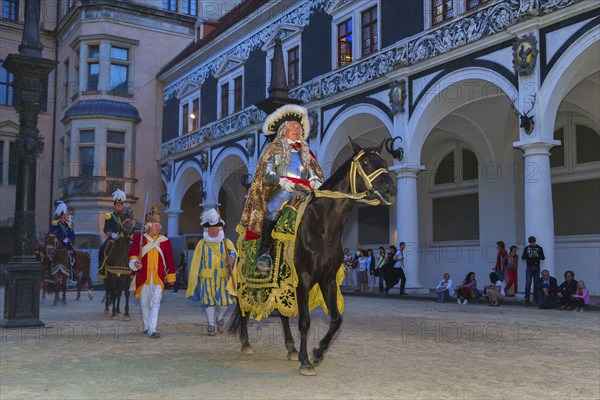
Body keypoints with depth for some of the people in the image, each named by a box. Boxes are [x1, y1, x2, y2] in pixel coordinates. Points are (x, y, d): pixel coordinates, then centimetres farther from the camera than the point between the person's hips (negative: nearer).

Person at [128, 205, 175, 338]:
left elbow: (169, 260, 9)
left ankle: (152, 329, -15)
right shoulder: (139, 238, 4)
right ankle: (146, 327, 29)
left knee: (156, 302, -13)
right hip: (143, 277, 1)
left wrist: (171, 277, 11)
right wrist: (135, 263, -24)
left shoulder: (165, 241, 6)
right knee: (144, 304, 12)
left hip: (158, 278, -1)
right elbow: (132, 253, -3)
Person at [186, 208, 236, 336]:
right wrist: (194, 279, 4)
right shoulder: (202, 244, 5)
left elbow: (232, 251, -16)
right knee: (209, 301, 3)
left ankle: (220, 318, 31)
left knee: (225, 301, 1)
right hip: (207, 277, 0)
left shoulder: (226, 242, 4)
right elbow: (196, 262, 7)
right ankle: (210, 325, 17)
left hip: (222, 276, 0)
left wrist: (232, 257, -40)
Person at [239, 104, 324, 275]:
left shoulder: (306, 152, 29)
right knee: (273, 209, -38)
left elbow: (313, 175, 20)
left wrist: (316, 183, -5)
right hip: (280, 190, -4)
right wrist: (282, 181, -19)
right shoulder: (274, 149, 16)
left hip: (304, 192, 5)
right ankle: (264, 252, -41)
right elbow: (266, 176, 2)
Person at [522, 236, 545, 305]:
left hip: (536, 267, 1)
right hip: (529, 267, -1)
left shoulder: (539, 248, 5)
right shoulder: (527, 248, 6)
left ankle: (535, 297, 11)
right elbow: (523, 257, 5)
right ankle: (527, 298, -9)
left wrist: (538, 256, -16)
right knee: (528, 283, -8)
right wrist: (528, 256, -14)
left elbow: (543, 258, 5)